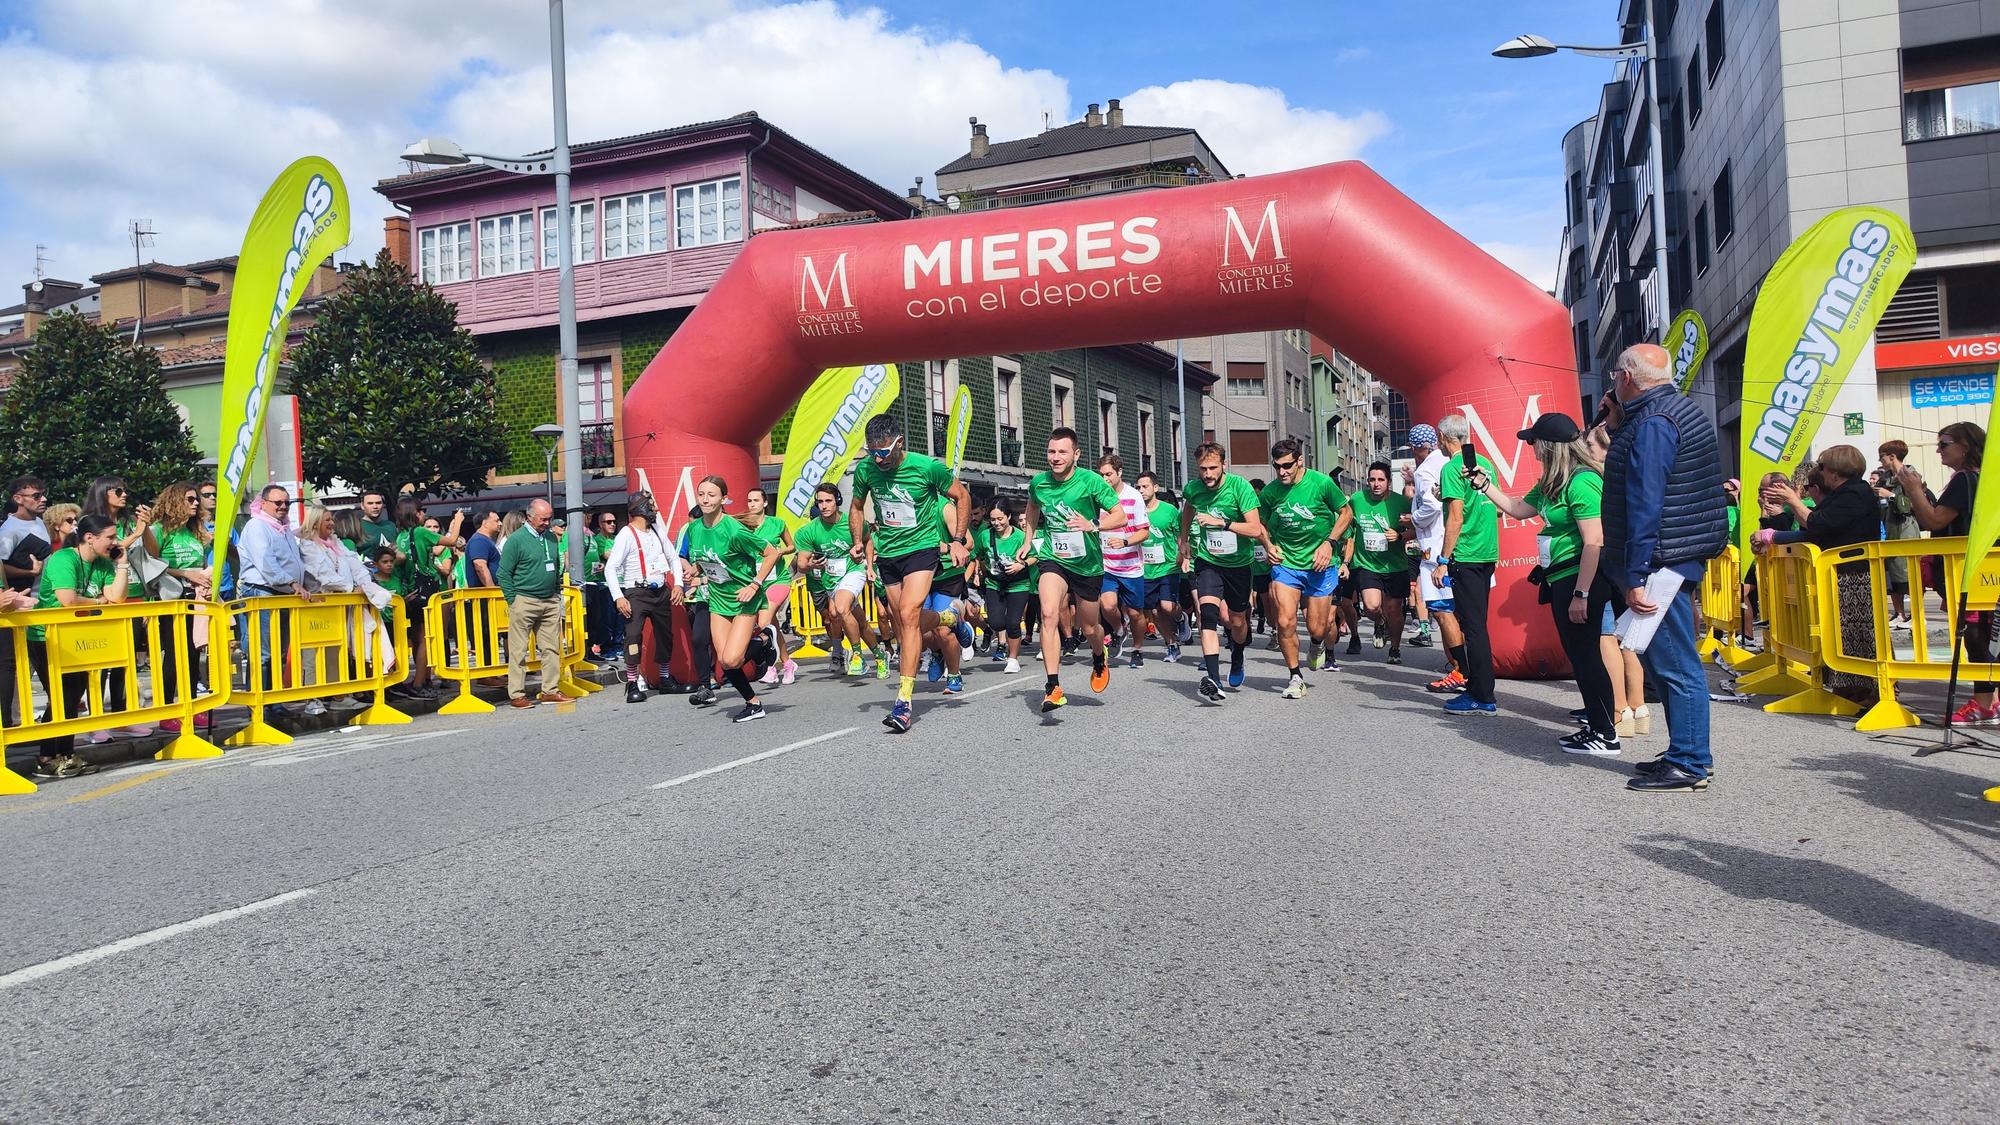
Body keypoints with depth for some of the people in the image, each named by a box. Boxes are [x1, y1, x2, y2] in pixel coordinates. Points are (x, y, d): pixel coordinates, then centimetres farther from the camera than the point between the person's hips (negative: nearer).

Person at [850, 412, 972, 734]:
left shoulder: (928, 466, -17)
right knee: (901, 620, 9)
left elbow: (962, 496, -1)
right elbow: (857, 507, 13)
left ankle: (904, 700, -21)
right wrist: (859, 541, -1)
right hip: (887, 552, 5)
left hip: (921, 548, -5)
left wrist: (959, 540, -5)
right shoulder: (865, 469, -6)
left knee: (909, 615, -18)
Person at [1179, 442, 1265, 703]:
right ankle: (1213, 679, -31)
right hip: (1208, 561, 1)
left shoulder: (1239, 486, -20)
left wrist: (1220, 522, -35)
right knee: (1208, 613, -23)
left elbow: (1256, 529, -26)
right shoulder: (1193, 488, -9)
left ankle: (1237, 661, 48)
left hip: (1238, 563, -1)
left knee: (1237, 621, 14)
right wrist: (1184, 539, 21)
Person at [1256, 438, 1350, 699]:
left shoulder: (1321, 483, -11)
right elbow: (1263, 524, 13)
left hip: (1321, 564, -1)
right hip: (1285, 562, 1)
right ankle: (1295, 677, 7)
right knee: (1285, 623, -12)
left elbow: (1346, 513, 1)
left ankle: (1317, 642, 41)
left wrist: (1329, 543, -10)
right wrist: (1269, 546, -5)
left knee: (1317, 629, 2)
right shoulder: (1269, 492, -5)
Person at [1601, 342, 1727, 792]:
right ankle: (1688, 753, 26)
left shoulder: (1651, 424, -17)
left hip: (1661, 562, -11)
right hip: (1682, 554, 11)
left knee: (1674, 665, -5)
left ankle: (1688, 765, 1)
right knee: (1670, 661, 17)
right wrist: (1619, 427, 14)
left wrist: (1635, 578, -23)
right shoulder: (1680, 408, 17)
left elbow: (1645, 505, -22)